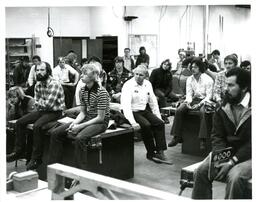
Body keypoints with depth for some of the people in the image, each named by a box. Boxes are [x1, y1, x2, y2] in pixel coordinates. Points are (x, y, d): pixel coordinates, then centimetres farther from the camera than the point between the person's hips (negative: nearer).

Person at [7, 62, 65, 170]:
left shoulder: (54, 84, -18)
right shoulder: (37, 85, 7)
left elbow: (48, 104, -22)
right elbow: (37, 104, 11)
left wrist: (40, 102, -4)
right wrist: (43, 103, -9)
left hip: (55, 112, -8)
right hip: (41, 111, 8)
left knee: (37, 126, -31)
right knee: (20, 122, -2)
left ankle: (36, 158, -21)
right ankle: (18, 151, 9)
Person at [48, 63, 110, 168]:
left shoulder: (101, 92, -17)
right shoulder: (83, 91, 5)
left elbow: (100, 117, -18)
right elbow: (82, 112, 9)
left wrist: (80, 126, -21)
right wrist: (74, 123, -12)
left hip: (100, 122, -8)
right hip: (86, 119, 8)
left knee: (79, 138, -36)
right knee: (55, 133, -5)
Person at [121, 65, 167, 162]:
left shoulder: (148, 84, 7)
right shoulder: (128, 85, -13)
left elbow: (153, 102, 15)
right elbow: (125, 105, -23)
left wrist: (158, 117, 8)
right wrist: (132, 122, -32)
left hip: (144, 110, 7)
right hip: (133, 112, -6)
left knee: (160, 123, -13)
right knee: (146, 125, -28)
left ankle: (160, 151, -14)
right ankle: (151, 153, -14)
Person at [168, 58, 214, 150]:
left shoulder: (208, 79, -7)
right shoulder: (189, 79, 9)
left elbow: (209, 96, -11)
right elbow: (189, 93, 7)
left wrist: (199, 104, -24)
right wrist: (188, 102, -15)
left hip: (203, 101, -5)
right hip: (193, 100, 5)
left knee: (202, 112, -38)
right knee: (179, 110, -20)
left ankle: (202, 140, -36)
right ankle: (177, 137, -15)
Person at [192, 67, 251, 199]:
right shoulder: (224, 105, 5)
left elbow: (251, 143, -15)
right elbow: (217, 135, 5)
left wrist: (232, 162, -21)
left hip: (248, 156, -4)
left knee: (235, 177, -32)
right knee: (201, 171, -18)